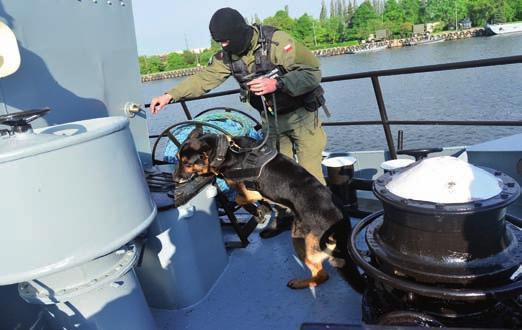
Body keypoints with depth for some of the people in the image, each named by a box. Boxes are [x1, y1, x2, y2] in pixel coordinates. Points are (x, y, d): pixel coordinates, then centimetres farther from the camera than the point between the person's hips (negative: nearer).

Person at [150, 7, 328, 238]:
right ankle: (284, 216, 27)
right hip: (272, 119, 6)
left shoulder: (276, 41, -24)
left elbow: (313, 73, -26)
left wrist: (277, 84, -39)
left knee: (309, 172, -5)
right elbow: (204, 78, -5)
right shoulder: (227, 55, -5)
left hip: (300, 114, -5)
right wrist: (170, 95, -14)